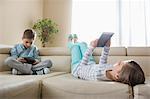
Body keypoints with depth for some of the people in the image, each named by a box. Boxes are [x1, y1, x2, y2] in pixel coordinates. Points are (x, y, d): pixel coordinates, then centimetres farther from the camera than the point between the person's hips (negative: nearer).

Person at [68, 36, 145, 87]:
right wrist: (106, 47, -13)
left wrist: (91, 47, -30)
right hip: (91, 64, 5)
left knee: (75, 46, 21)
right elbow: (102, 64, -12)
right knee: (82, 44, 25)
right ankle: (75, 43, 63)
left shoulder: (97, 75, -51)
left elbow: (82, 66, -29)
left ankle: (71, 44, 61)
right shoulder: (113, 69, -35)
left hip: (77, 67, -4)